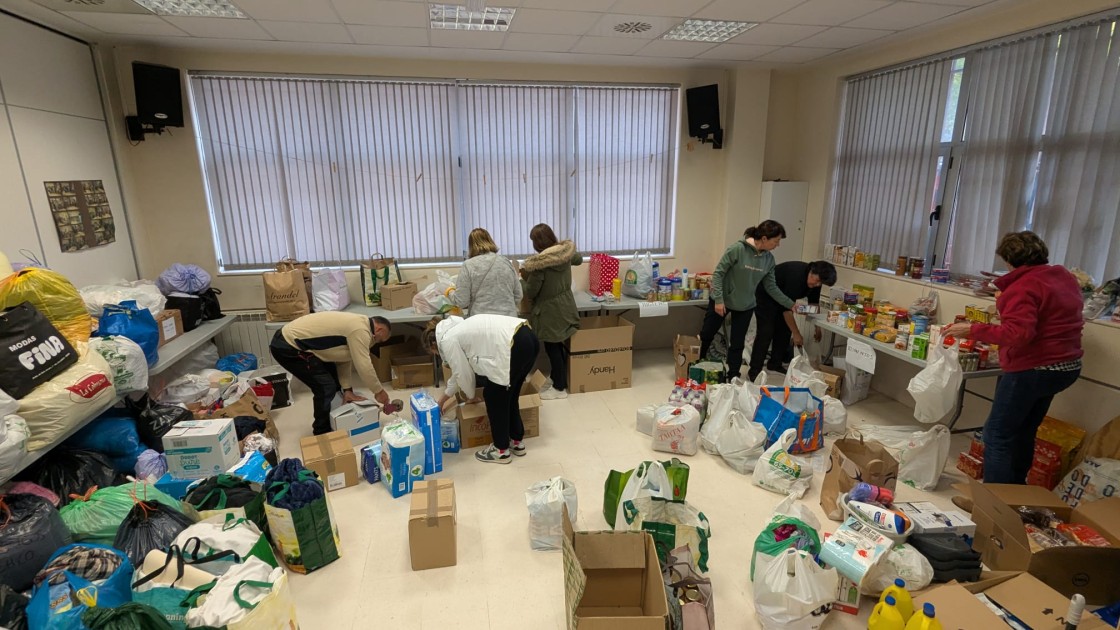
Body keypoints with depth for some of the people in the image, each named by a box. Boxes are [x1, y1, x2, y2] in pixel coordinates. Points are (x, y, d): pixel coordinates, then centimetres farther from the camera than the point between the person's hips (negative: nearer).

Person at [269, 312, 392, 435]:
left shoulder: (357, 324, 11)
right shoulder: (360, 330, -20)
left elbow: (344, 359, 12)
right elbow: (364, 366, -18)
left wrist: (347, 390, 9)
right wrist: (379, 391, -6)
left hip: (291, 339, 11)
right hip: (287, 347, -11)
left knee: (334, 380, 18)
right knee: (326, 387, -8)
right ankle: (322, 433, 10)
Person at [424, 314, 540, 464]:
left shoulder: (447, 340, 3)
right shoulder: (457, 329, 30)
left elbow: (462, 373, 7)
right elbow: (460, 370, 40)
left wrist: (470, 395, 27)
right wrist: (443, 398, 49)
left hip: (516, 346, -9)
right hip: (529, 339, 10)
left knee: (494, 397, 9)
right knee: (508, 395, 22)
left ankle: (501, 450, 21)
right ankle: (516, 441, 35)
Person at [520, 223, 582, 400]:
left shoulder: (539, 263, -24)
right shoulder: (567, 252, -4)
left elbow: (530, 293, -16)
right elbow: (579, 259, 21)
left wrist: (524, 278, 2)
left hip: (551, 312, -7)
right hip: (565, 307, 7)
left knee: (552, 348, 5)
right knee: (559, 346, 19)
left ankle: (560, 388, 16)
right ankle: (557, 377, 33)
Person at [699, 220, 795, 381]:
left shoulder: (769, 259, -4)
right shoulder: (738, 249, -22)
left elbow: (771, 287, 4)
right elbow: (718, 273, -18)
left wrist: (790, 304, 3)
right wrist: (718, 299, -22)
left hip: (745, 306, 4)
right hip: (722, 301, -4)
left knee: (737, 344, 9)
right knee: (706, 336, 10)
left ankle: (733, 377, 23)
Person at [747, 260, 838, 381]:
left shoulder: (815, 281, -11)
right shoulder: (795, 275, -36)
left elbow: (813, 303, 3)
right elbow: (787, 308, -33)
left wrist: (818, 327, -3)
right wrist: (796, 334, -28)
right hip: (765, 295, -8)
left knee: (785, 330, 2)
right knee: (766, 332, -15)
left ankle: (775, 366, 14)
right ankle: (754, 372, -15)